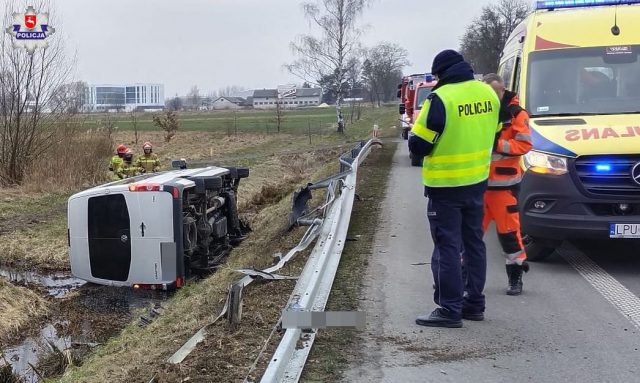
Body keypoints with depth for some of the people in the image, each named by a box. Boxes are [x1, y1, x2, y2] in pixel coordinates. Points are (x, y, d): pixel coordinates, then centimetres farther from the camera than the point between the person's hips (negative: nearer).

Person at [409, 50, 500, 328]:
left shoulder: (440, 99, -19)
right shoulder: (488, 93, 3)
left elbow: (419, 145, -16)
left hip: (445, 186, -7)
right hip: (477, 182, 7)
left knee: (447, 247, -1)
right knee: (474, 243, 16)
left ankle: (450, 310, 2)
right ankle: (475, 304, 24)